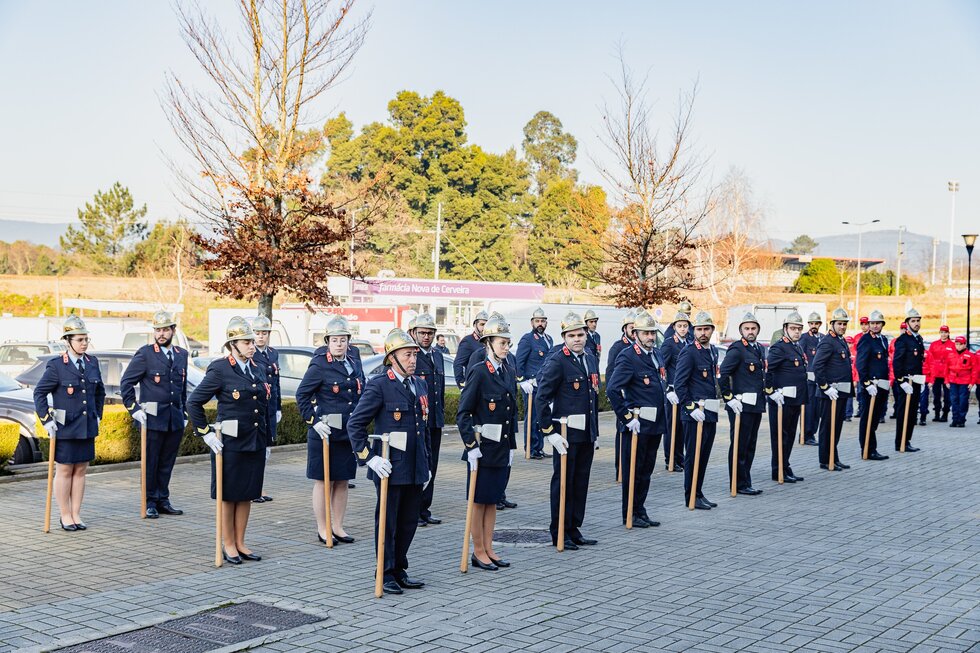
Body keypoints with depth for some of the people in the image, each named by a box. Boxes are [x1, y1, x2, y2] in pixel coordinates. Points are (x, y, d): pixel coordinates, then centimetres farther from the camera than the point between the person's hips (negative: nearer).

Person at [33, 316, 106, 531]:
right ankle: (65, 516, 13)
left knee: (81, 470, 9)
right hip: (65, 428, -5)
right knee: (64, 471, 4)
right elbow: (39, 393, -6)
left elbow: (100, 391, 18)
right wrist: (46, 420, -10)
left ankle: (76, 515, 17)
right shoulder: (56, 365, -10)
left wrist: (97, 415, 13)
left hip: (87, 428, 5)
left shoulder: (92, 362, 5)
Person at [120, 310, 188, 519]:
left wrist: (184, 413, 17)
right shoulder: (145, 354, -5)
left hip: (175, 419, 5)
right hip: (152, 418, -5)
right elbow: (126, 382, -4)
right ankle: (150, 502, 11)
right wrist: (134, 409, -9)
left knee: (167, 462, 10)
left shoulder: (181, 355, 12)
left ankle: (163, 500, 20)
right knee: (151, 462, 2)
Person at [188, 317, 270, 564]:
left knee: (247, 493, 11)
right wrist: (206, 433, -10)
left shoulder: (258, 370, 11)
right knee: (228, 494, 5)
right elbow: (194, 403, -8)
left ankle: (240, 543, 22)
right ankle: (228, 545, 16)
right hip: (230, 443, -6)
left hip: (255, 443, 6)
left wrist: (267, 442, 16)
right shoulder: (219, 370, -9)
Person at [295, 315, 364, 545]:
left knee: (342, 481, 12)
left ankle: (338, 527, 22)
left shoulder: (352, 364, 11)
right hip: (325, 433, -6)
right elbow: (302, 395, -10)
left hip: (348, 433, 6)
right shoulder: (319, 366, -9)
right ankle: (322, 529, 11)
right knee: (323, 481, 2)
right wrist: (314, 422, -16)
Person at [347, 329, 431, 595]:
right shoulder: (378, 386, -9)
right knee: (387, 523, 4)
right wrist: (369, 457, -15)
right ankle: (386, 574, 16)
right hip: (390, 468, -6)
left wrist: (426, 463, 18)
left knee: (409, 522, 13)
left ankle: (399, 570, 26)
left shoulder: (420, 385, 13)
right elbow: (355, 424, -11)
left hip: (415, 470, 6)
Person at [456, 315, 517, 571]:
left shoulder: (509, 372, 8)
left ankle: (488, 549, 22)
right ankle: (478, 552, 13)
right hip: (483, 447, -7)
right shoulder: (479, 371, -12)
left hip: (503, 448, 7)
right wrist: (471, 446, -17)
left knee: (493, 499, 13)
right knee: (479, 500, 4)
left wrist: (512, 446, 12)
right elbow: (463, 413, -14)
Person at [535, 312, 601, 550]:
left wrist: (595, 432, 18)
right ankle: (559, 533, 12)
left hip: (587, 434, 7)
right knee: (563, 482, 2)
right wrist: (550, 432, -17)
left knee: (581, 483, 12)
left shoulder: (591, 360, 12)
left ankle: (574, 529, 23)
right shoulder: (557, 361, -12)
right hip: (566, 434, -7)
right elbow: (541, 398, -15)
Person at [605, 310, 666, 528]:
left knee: (647, 469, 15)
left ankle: (641, 510, 25)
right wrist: (627, 417, -21)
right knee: (633, 470, 3)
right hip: (637, 424, -8)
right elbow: (612, 389, -22)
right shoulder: (627, 357, -14)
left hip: (656, 424, 8)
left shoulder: (656, 354, 11)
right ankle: (630, 514, 12)